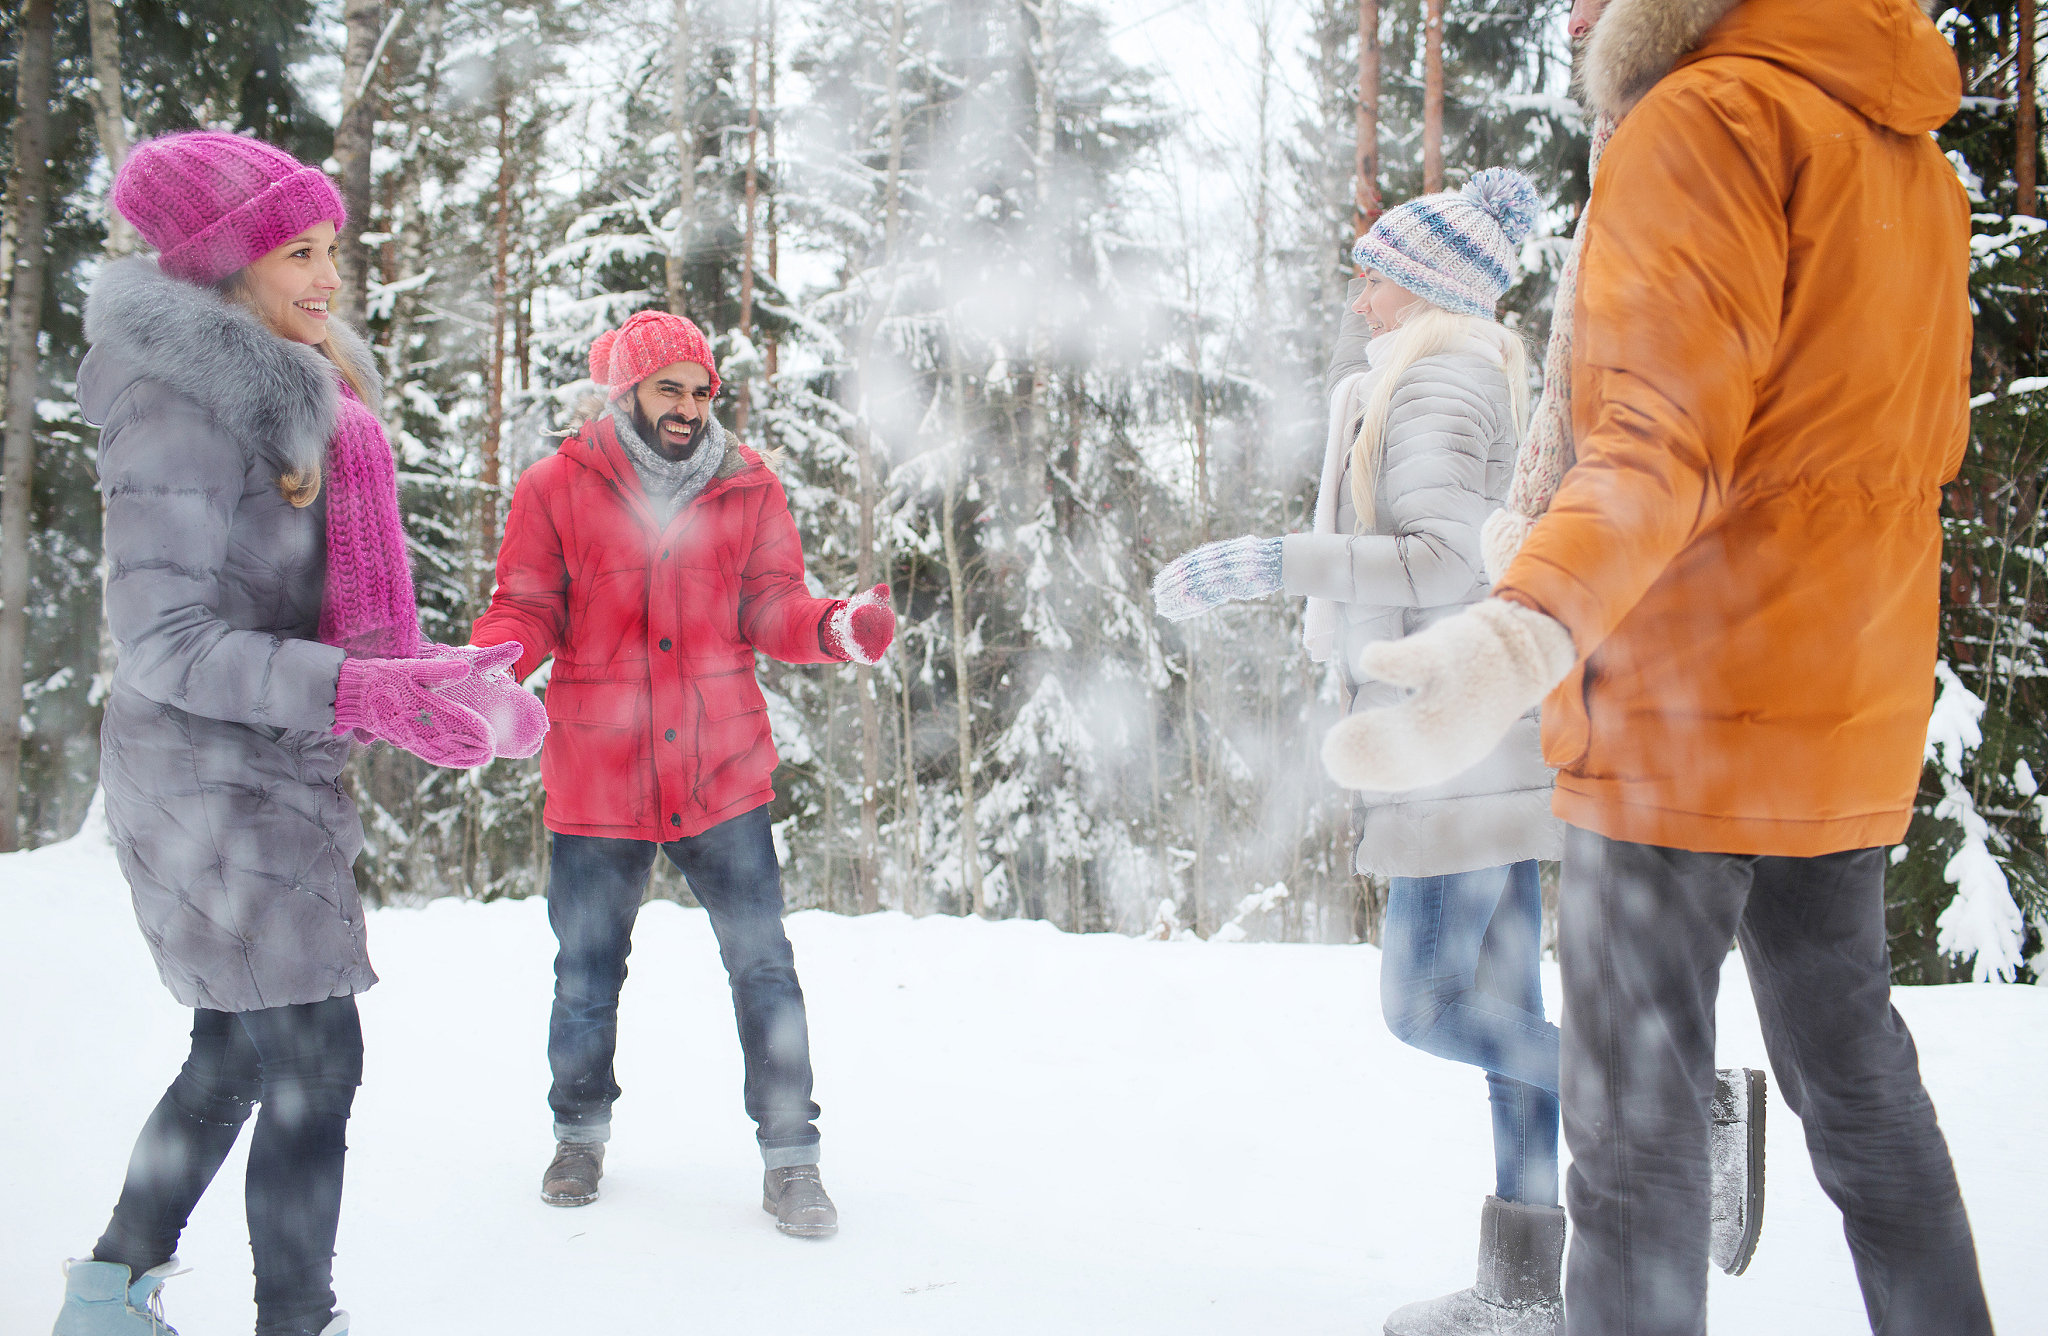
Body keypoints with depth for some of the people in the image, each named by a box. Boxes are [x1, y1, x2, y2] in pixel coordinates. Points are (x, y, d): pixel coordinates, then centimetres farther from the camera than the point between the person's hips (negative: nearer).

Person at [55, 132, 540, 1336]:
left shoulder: (292, 393, 11)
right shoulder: (182, 410, -17)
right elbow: (166, 642, -21)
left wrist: (444, 680, 3)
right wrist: (355, 692, -32)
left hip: (271, 776, 10)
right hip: (209, 776, -10)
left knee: (244, 1052, 20)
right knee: (314, 1064, -5)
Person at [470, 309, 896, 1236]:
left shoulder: (748, 489, 4)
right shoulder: (556, 488, 0)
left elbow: (769, 606, 1)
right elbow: (528, 608, 2)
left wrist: (833, 627, -21)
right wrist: (493, 663, -20)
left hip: (722, 770, 0)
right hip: (596, 776, 0)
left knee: (763, 966, 0)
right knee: (586, 975, 13)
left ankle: (790, 1159, 12)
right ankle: (580, 1134, 36)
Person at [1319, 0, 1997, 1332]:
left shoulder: (1712, 118, -10)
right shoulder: (1914, 159, 16)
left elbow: (1662, 436, -24)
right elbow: (1907, 454, 19)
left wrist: (1527, 627, -39)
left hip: (1683, 718, -8)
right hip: (1852, 722, 9)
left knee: (1638, 1115, -1)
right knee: (1855, 1080, 19)